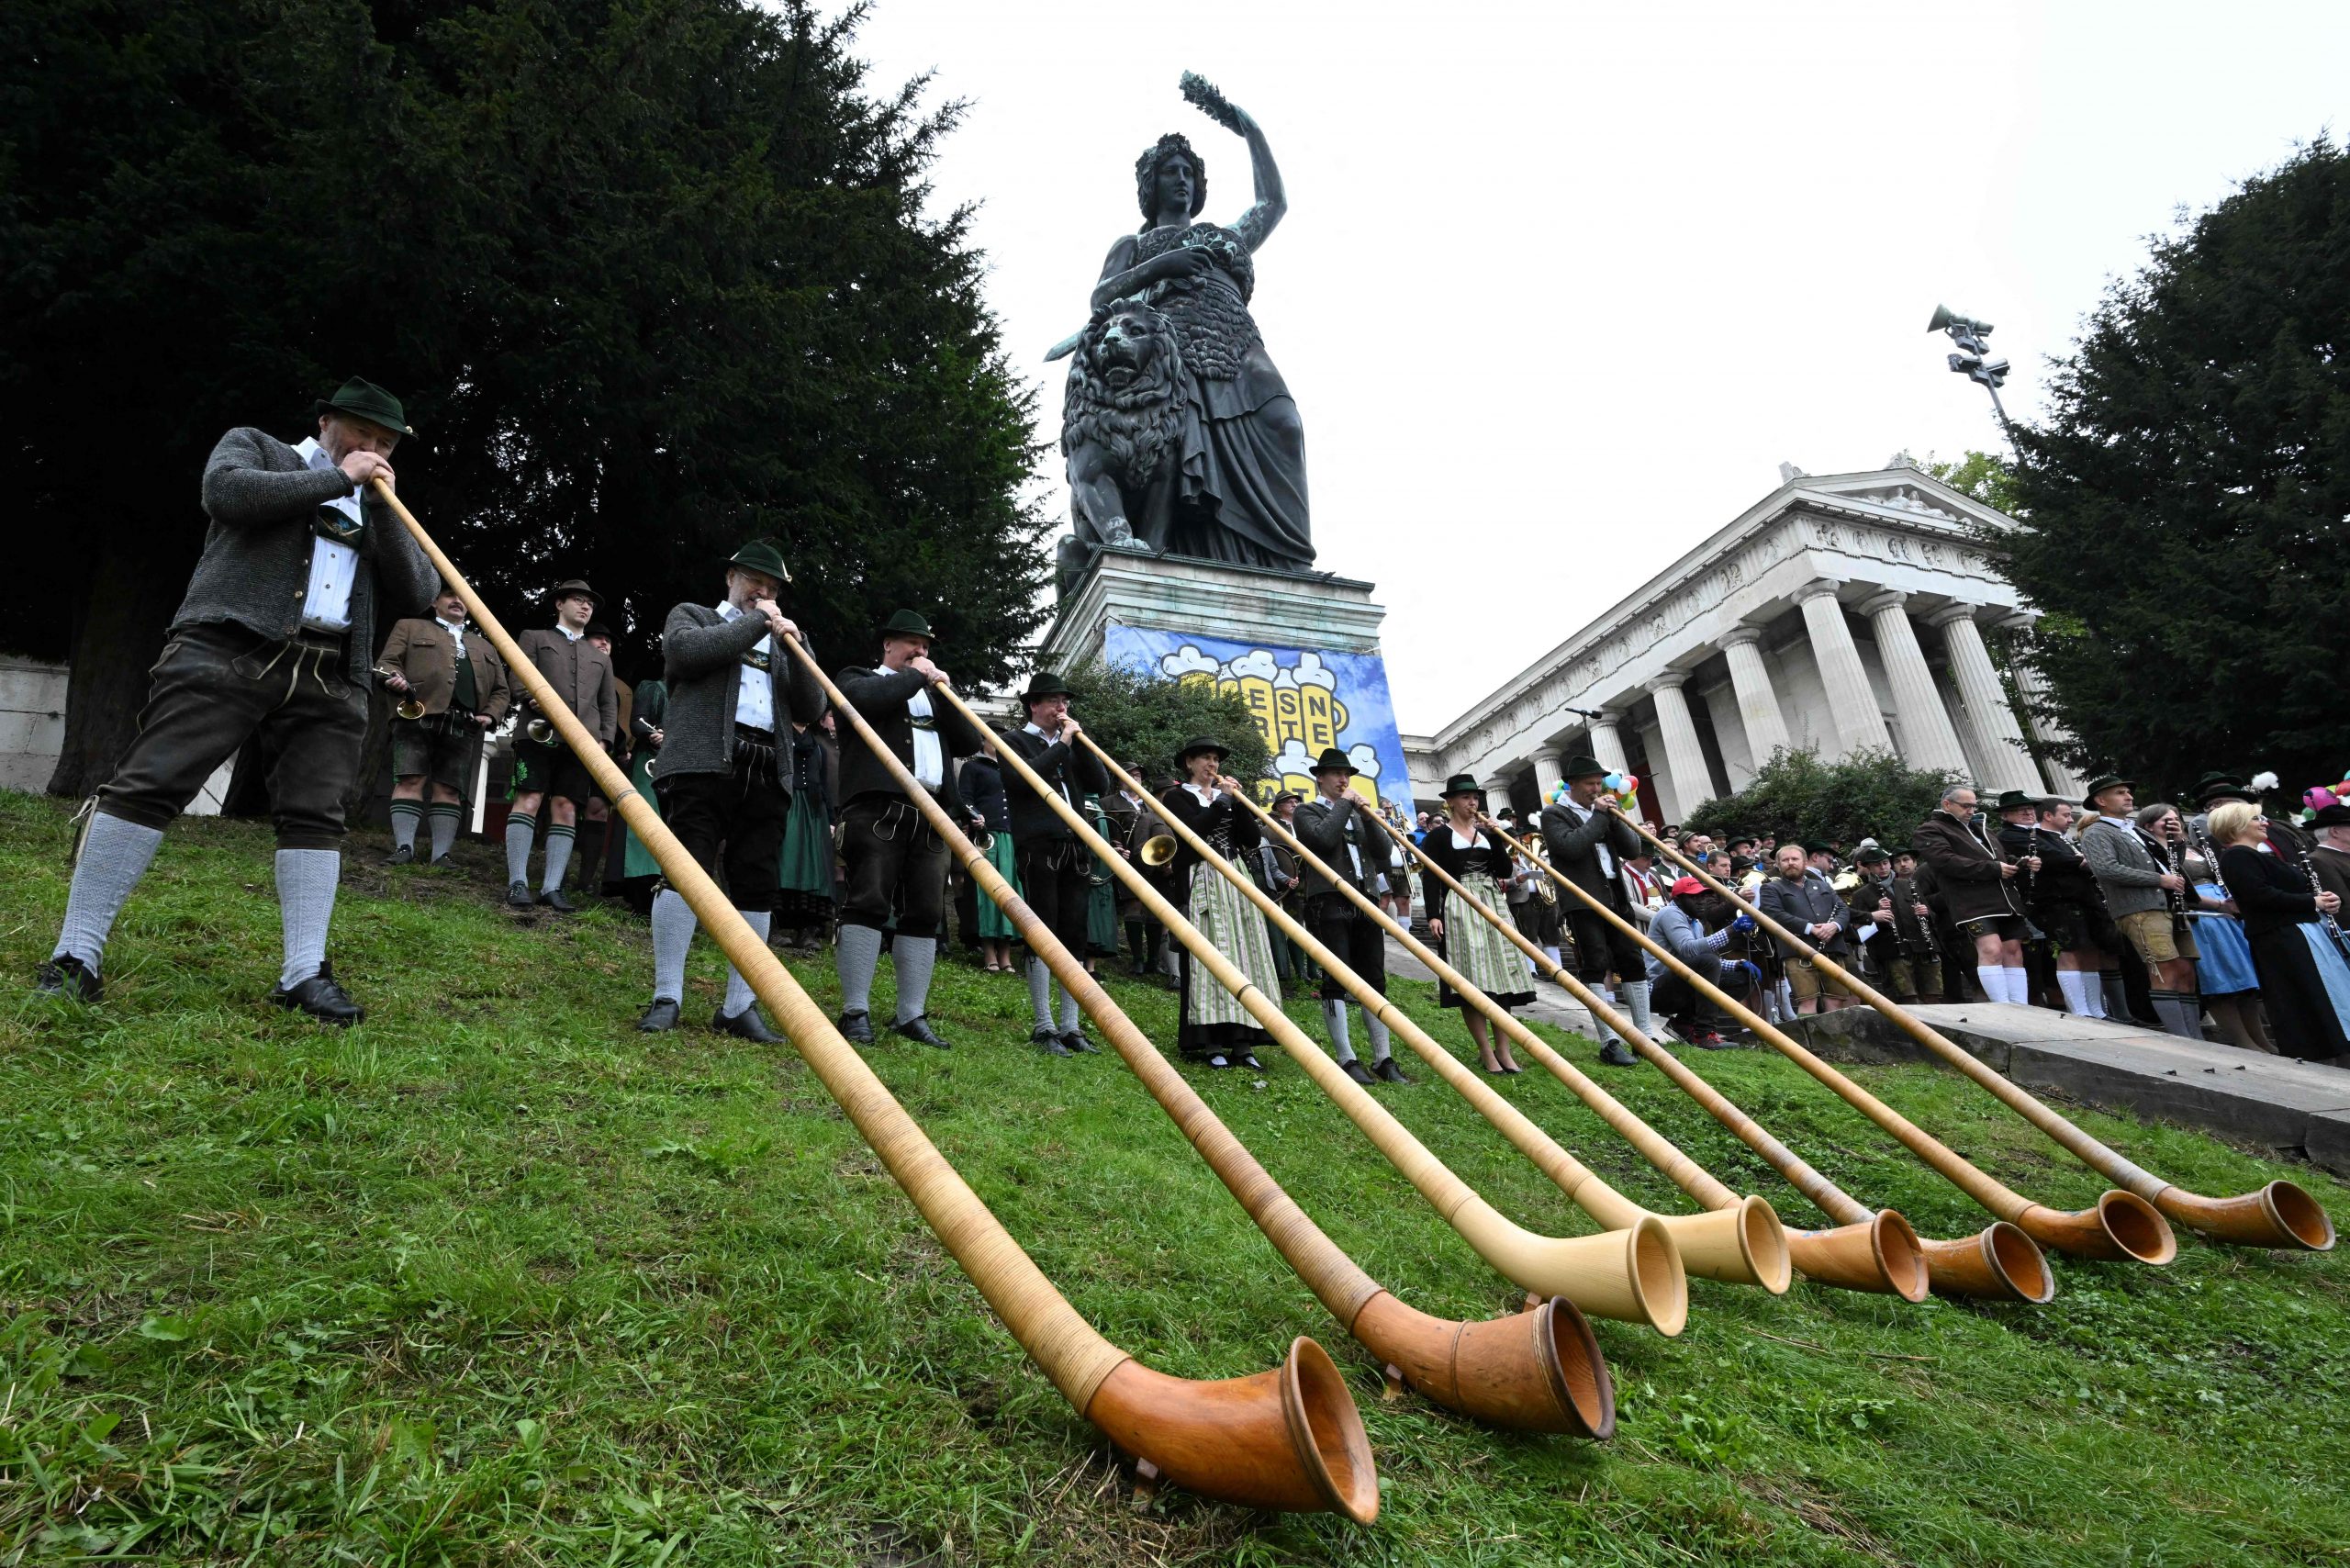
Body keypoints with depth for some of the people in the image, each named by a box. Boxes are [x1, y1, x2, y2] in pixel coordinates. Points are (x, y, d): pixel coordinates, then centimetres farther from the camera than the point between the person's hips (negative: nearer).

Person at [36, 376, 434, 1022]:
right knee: (147, 786, -9)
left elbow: (415, 595, 12)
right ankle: (76, 954, -2)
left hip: (329, 677, 3)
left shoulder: (377, 510, 26)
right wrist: (339, 476, 0)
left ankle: (304, 973, -5)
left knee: (315, 817, -5)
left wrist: (382, 504, 5)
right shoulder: (252, 446, 18)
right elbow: (224, 491, -6)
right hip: (227, 651, -3)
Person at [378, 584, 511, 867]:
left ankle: (441, 854, -4)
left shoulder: (484, 646, 30)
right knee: (410, 780, -11)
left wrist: (490, 715, 6)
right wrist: (396, 678, -14)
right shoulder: (410, 627, 20)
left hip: (463, 726, 2)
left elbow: (502, 690, 25)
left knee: (450, 788, -3)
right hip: (417, 717, -2)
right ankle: (404, 847, -10)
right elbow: (388, 661, 9)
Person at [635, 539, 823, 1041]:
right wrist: (757, 623, 0)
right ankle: (666, 997, -3)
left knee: (758, 888, -1)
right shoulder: (691, 616, 19)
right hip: (703, 764, -4)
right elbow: (685, 649, -6)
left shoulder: (780, 643, 29)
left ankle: (739, 1007, 3)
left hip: (767, 773, 4)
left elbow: (812, 709, 15)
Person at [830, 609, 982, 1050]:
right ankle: (856, 1011, -6)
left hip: (931, 814, 6)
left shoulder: (933, 695, 29)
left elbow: (971, 742, 16)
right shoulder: (858, 678, 14)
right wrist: (916, 676, 0)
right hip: (878, 808, -5)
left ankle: (911, 1014, 6)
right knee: (868, 903, -10)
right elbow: (865, 699, -12)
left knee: (925, 913, 2)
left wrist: (941, 690, 8)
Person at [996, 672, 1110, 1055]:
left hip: (1075, 848, 5)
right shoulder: (1014, 740, 7)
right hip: (1037, 847, -5)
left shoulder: (1071, 745, 23)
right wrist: (1062, 745, -7)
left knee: (1075, 937, 4)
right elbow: (1022, 778, -14)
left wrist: (1079, 741, 2)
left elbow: (1101, 784, 9)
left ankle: (1071, 1027, 8)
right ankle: (1043, 1028, 1)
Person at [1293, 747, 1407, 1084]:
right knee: (1336, 981, -5)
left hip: (1365, 902, 6)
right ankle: (1346, 1060, 0)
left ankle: (1384, 1059, 8)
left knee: (1375, 981, 4)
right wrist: (1344, 804, -6)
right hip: (1329, 904, -6)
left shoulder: (1358, 812, 23)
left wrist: (1367, 813, -1)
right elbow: (1323, 838, -17)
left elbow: (1383, 849, 9)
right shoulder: (1307, 811, 5)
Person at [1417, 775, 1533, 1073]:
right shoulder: (1438, 836, 0)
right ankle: (1486, 1052, -4)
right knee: (1471, 980, -9)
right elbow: (1429, 879, -8)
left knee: (1501, 976, 1)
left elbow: (1505, 871, 8)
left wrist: (1496, 837, -2)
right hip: (1460, 908, -6)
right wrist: (1433, 915, -19)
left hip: (1492, 905, 6)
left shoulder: (1485, 833, 16)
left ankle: (1503, 1050, 5)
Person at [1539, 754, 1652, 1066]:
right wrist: (1599, 816, -11)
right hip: (1582, 901, -7)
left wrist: (1615, 818, -3)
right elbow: (1571, 846, -19)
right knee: (1594, 967, -7)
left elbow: (1633, 849, 11)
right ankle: (1609, 1043, -6)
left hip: (1615, 898, 7)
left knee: (1634, 963, 6)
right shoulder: (1554, 814, -1)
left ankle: (1645, 1036, 13)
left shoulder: (1604, 811, 18)